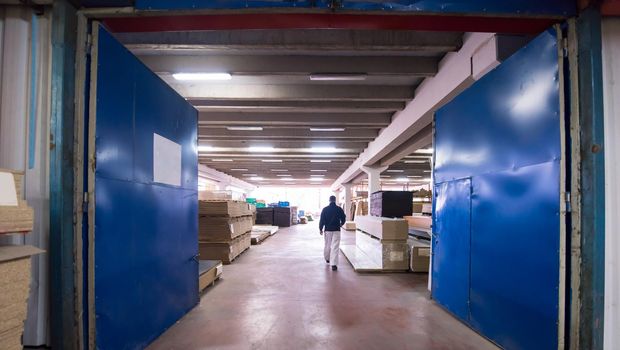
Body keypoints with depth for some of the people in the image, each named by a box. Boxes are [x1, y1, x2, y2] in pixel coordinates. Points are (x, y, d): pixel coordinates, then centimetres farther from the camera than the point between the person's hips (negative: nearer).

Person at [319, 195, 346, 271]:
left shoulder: (325, 209, -5)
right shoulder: (339, 209, -4)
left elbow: (322, 220, -3)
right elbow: (343, 219, 4)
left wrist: (320, 229, 9)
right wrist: (341, 224, 25)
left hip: (327, 230, 1)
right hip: (336, 230, -1)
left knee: (327, 245, 19)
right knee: (335, 247, -3)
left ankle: (327, 259, 39)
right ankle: (334, 264, -11)